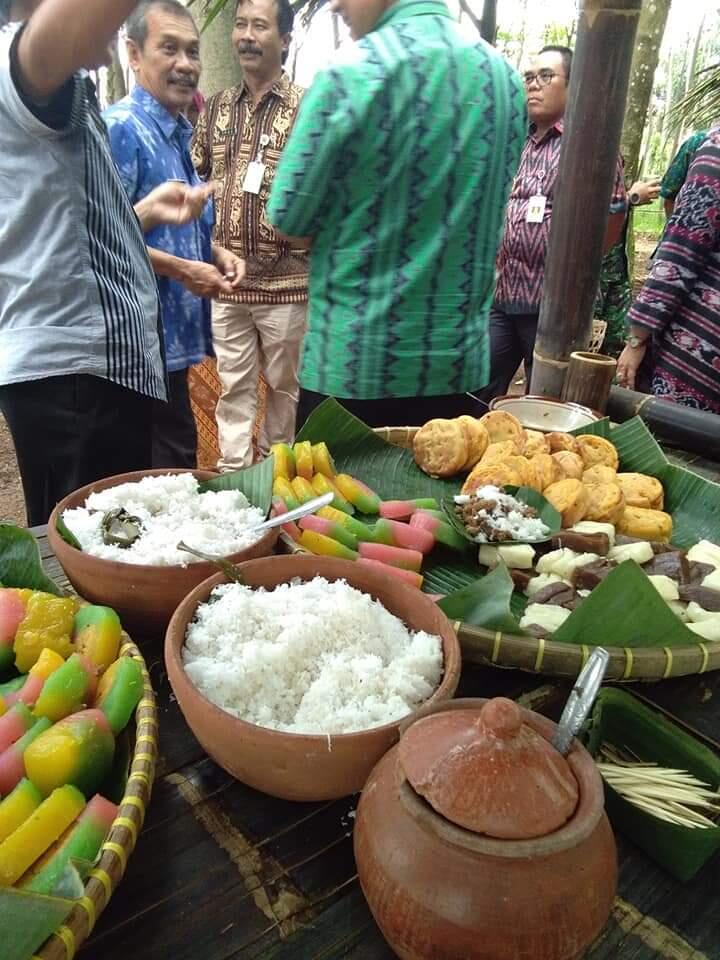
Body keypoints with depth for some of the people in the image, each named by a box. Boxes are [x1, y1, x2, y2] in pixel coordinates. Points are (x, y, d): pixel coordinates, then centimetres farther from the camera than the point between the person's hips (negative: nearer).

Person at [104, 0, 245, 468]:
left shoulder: (178, 134, 16)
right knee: (159, 475, 0)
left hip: (173, 336, 9)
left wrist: (217, 253, 6)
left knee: (178, 460, 19)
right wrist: (182, 270, -18)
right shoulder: (121, 127, -13)